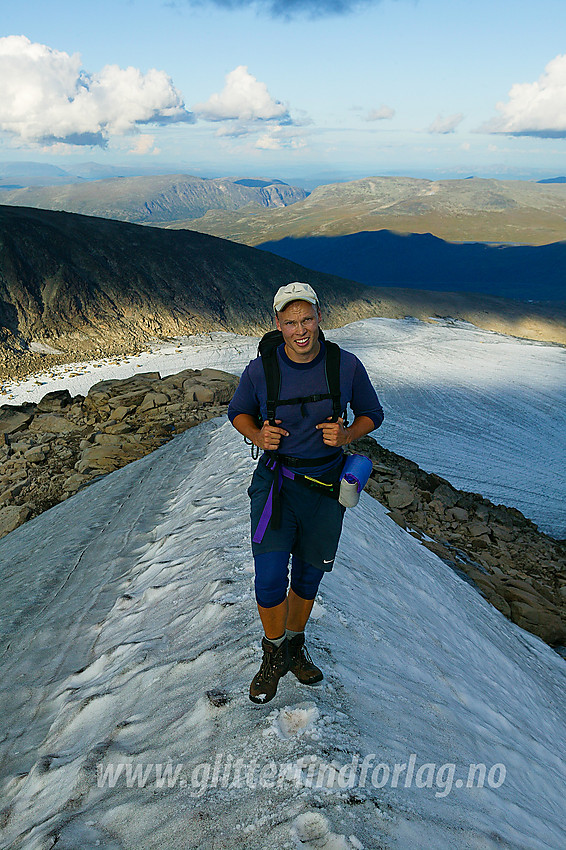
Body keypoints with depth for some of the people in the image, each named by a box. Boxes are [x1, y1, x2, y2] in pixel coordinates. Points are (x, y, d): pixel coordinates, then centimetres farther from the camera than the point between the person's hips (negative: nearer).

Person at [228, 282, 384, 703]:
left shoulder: (346, 365, -8)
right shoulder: (260, 370, -9)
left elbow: (371, 414, 6)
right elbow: (238, 411, 8)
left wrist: (346, 435, -16)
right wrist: (257, 436, -14)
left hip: (325, 486, 2)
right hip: (275, 482, -1)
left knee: (308, 578, 15)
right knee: (270, 581, -9)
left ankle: (295, 646, 42)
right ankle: (274, 653, 22)